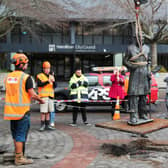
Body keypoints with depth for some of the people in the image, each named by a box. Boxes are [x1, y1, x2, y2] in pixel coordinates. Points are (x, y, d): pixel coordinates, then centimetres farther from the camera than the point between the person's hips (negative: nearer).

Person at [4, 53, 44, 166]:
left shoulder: (8, 77, 8)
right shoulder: (26, 77, -13)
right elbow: (32, 94, -15)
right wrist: (41, 100, 3)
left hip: (11, 110, 7)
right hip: (22, 111, -7)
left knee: (16, 134, 17)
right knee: (21, 135, 1)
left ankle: (18, 155, 27)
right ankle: (19, 158, 6)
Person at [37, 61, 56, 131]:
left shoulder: (51, 76, 16)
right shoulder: (39, 76, 1)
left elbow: (54, 86, 7)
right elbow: (39, 84, -14)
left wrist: (53, 81, -14)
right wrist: (47, 81, -25)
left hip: (50, 96, 5)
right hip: (43, 96, -5)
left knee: (48, 112, 8)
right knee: (43, 112, -7)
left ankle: (47, 125, 15)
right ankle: (42, 125, 0)